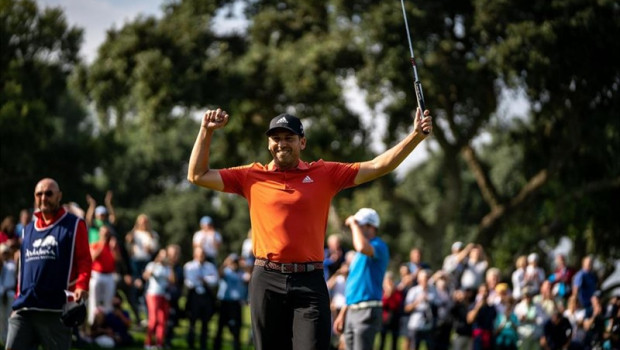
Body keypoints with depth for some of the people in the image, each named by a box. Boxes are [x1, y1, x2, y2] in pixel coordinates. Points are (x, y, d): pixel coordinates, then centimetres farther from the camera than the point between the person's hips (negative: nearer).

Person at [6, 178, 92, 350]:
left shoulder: (75, 225, 3)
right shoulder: (28, 230, 21)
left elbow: (84, 261, -4)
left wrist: (81, 287, -21)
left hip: (56, 310, -5)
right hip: (24, 310, 5)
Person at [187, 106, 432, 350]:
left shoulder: (325, 174, 7)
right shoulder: (252, 176, 8)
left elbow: (379, 166, 4)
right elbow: (198, 176, 10)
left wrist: (416, 135, -4)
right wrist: (206, 131, 4)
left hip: (309, 281, -1)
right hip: (267, 281, 1)